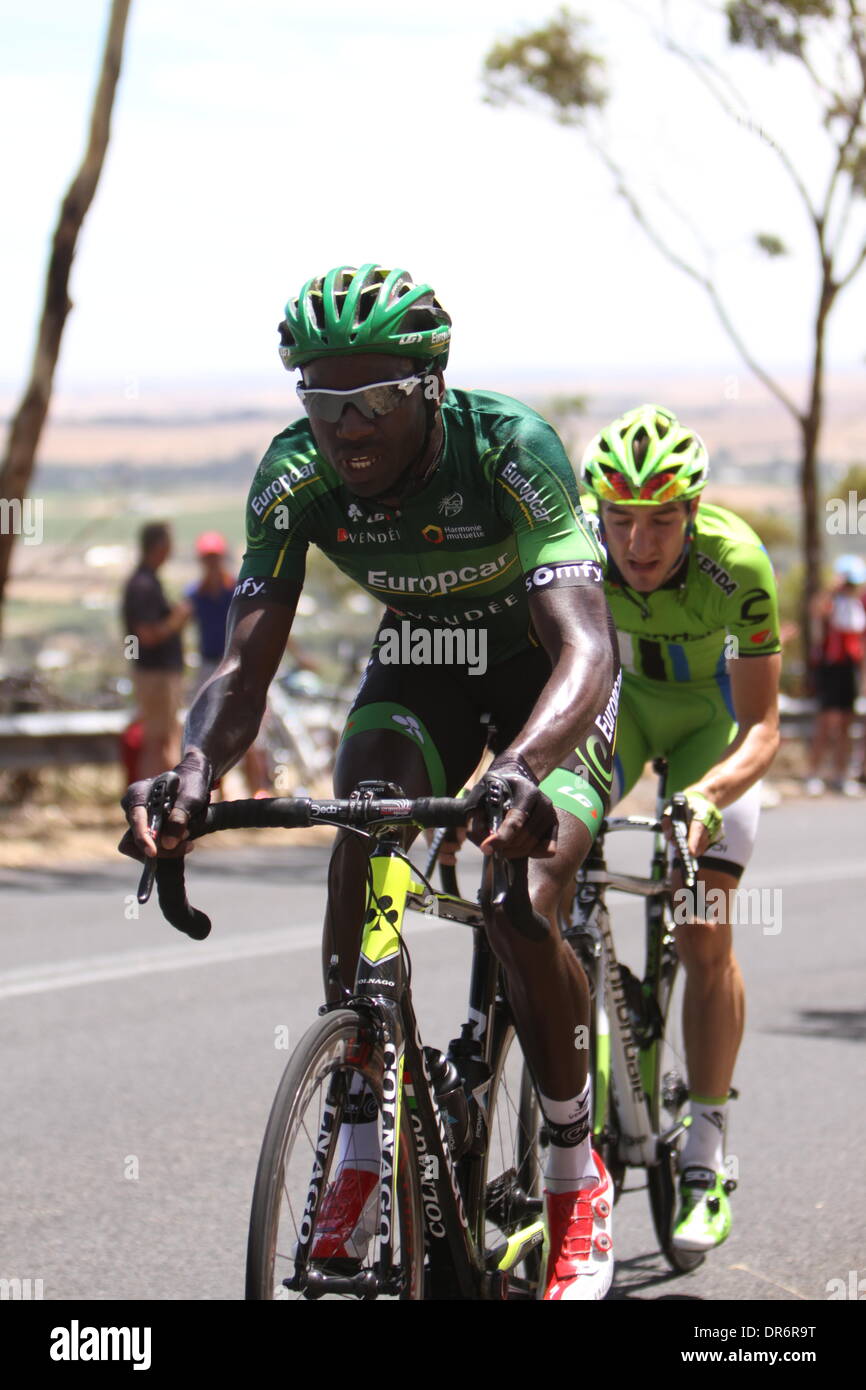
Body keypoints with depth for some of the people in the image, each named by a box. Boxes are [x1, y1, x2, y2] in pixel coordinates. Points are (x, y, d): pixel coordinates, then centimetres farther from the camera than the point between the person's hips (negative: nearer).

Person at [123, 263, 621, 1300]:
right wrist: (194, 770, -51)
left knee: (520, 908, -23)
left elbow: (584, 647, -46)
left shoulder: (511, 450, -35)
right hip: (423, 659, 4)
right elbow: (244, 666, -28)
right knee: (363, 835, -25)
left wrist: (516, 768, -66)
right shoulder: (296, 478, -24)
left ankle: (578, 1175, -1)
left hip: (547, 674, -3)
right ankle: (360, 1144, -13)